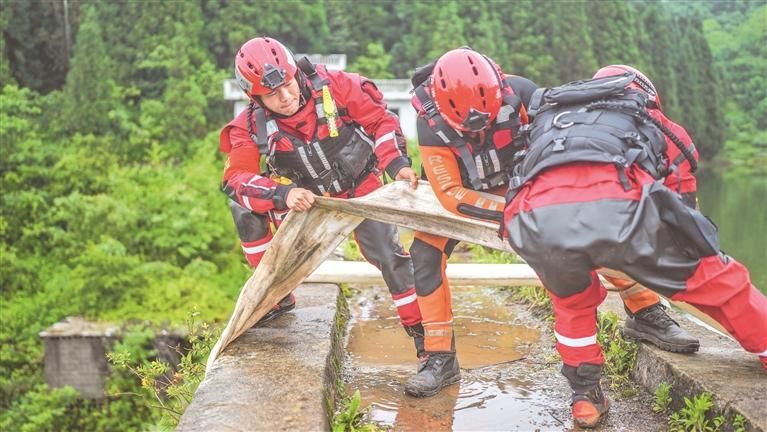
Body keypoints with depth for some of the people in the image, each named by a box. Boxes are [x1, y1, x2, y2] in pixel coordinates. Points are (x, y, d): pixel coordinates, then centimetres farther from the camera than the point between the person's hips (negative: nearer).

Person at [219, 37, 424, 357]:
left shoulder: (334, 86, -25)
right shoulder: (250, 126, -21)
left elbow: (380, 119, -15)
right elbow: (237, 177, -27)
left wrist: (398, 164, -27)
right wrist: (283, 194, -44)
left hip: (359, 186, -1)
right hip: (305, 196, 2)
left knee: (389, 254, -9)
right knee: (243, 205, -17)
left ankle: (419, 328, 15)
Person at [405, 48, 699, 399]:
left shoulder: (518, 92, -31)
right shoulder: (431, 123, -31)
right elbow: (451, 194, -31)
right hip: (466, 194, 0)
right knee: (425, 255, -20)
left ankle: (645, 312, 9)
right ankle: (441, 358, -9)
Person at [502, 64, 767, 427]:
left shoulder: (548, 115, 42)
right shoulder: (646, 117, 37)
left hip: (537, 219, 3)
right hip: (616, 207, -2)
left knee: (571, 301, 34)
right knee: (716, 280, 22)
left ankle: (586, 397, 36)